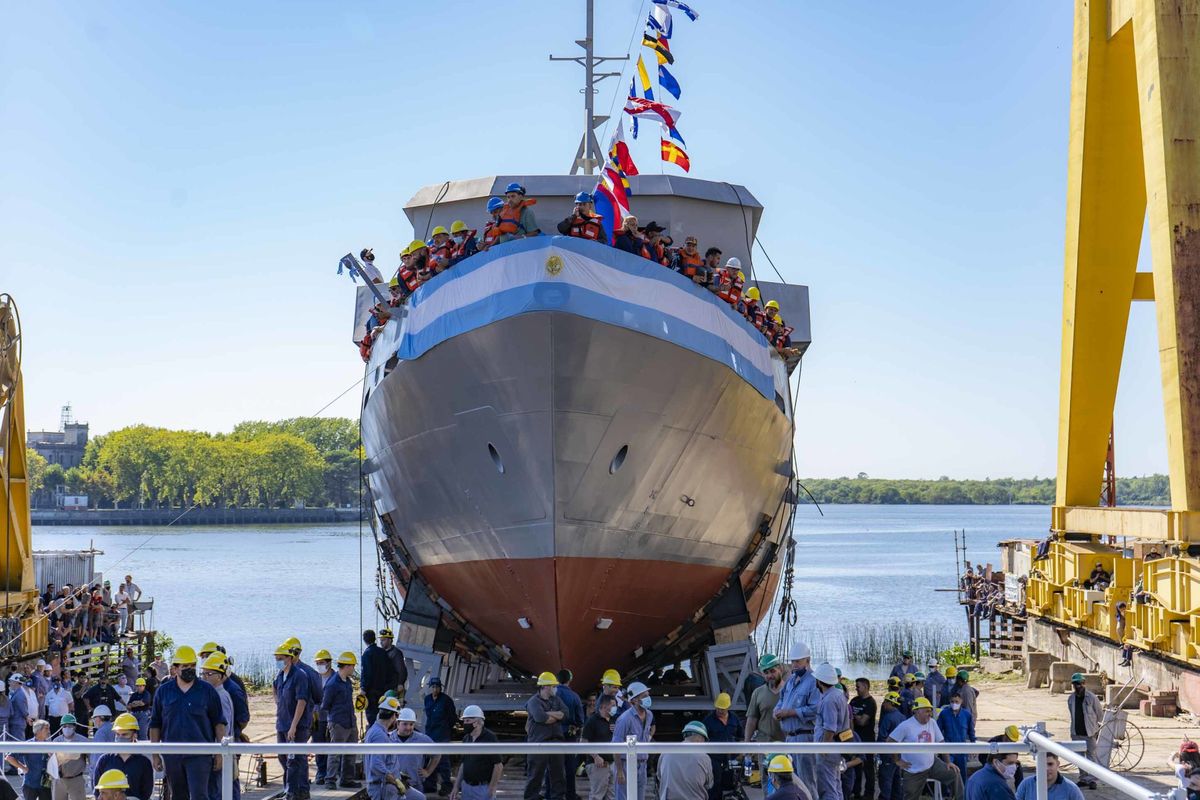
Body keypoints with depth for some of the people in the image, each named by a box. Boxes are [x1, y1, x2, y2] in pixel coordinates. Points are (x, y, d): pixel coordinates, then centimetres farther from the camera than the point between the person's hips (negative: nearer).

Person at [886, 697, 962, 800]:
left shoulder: (932, 723, -1)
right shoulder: (906, 726, -17)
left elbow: (941, 742, 5)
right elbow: (889, 742, -15)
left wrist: (948, 762, 0)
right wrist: (897, 761, -11)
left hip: (932, 764, 4)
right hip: (914, 771, -4)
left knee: (955, 774, -9)